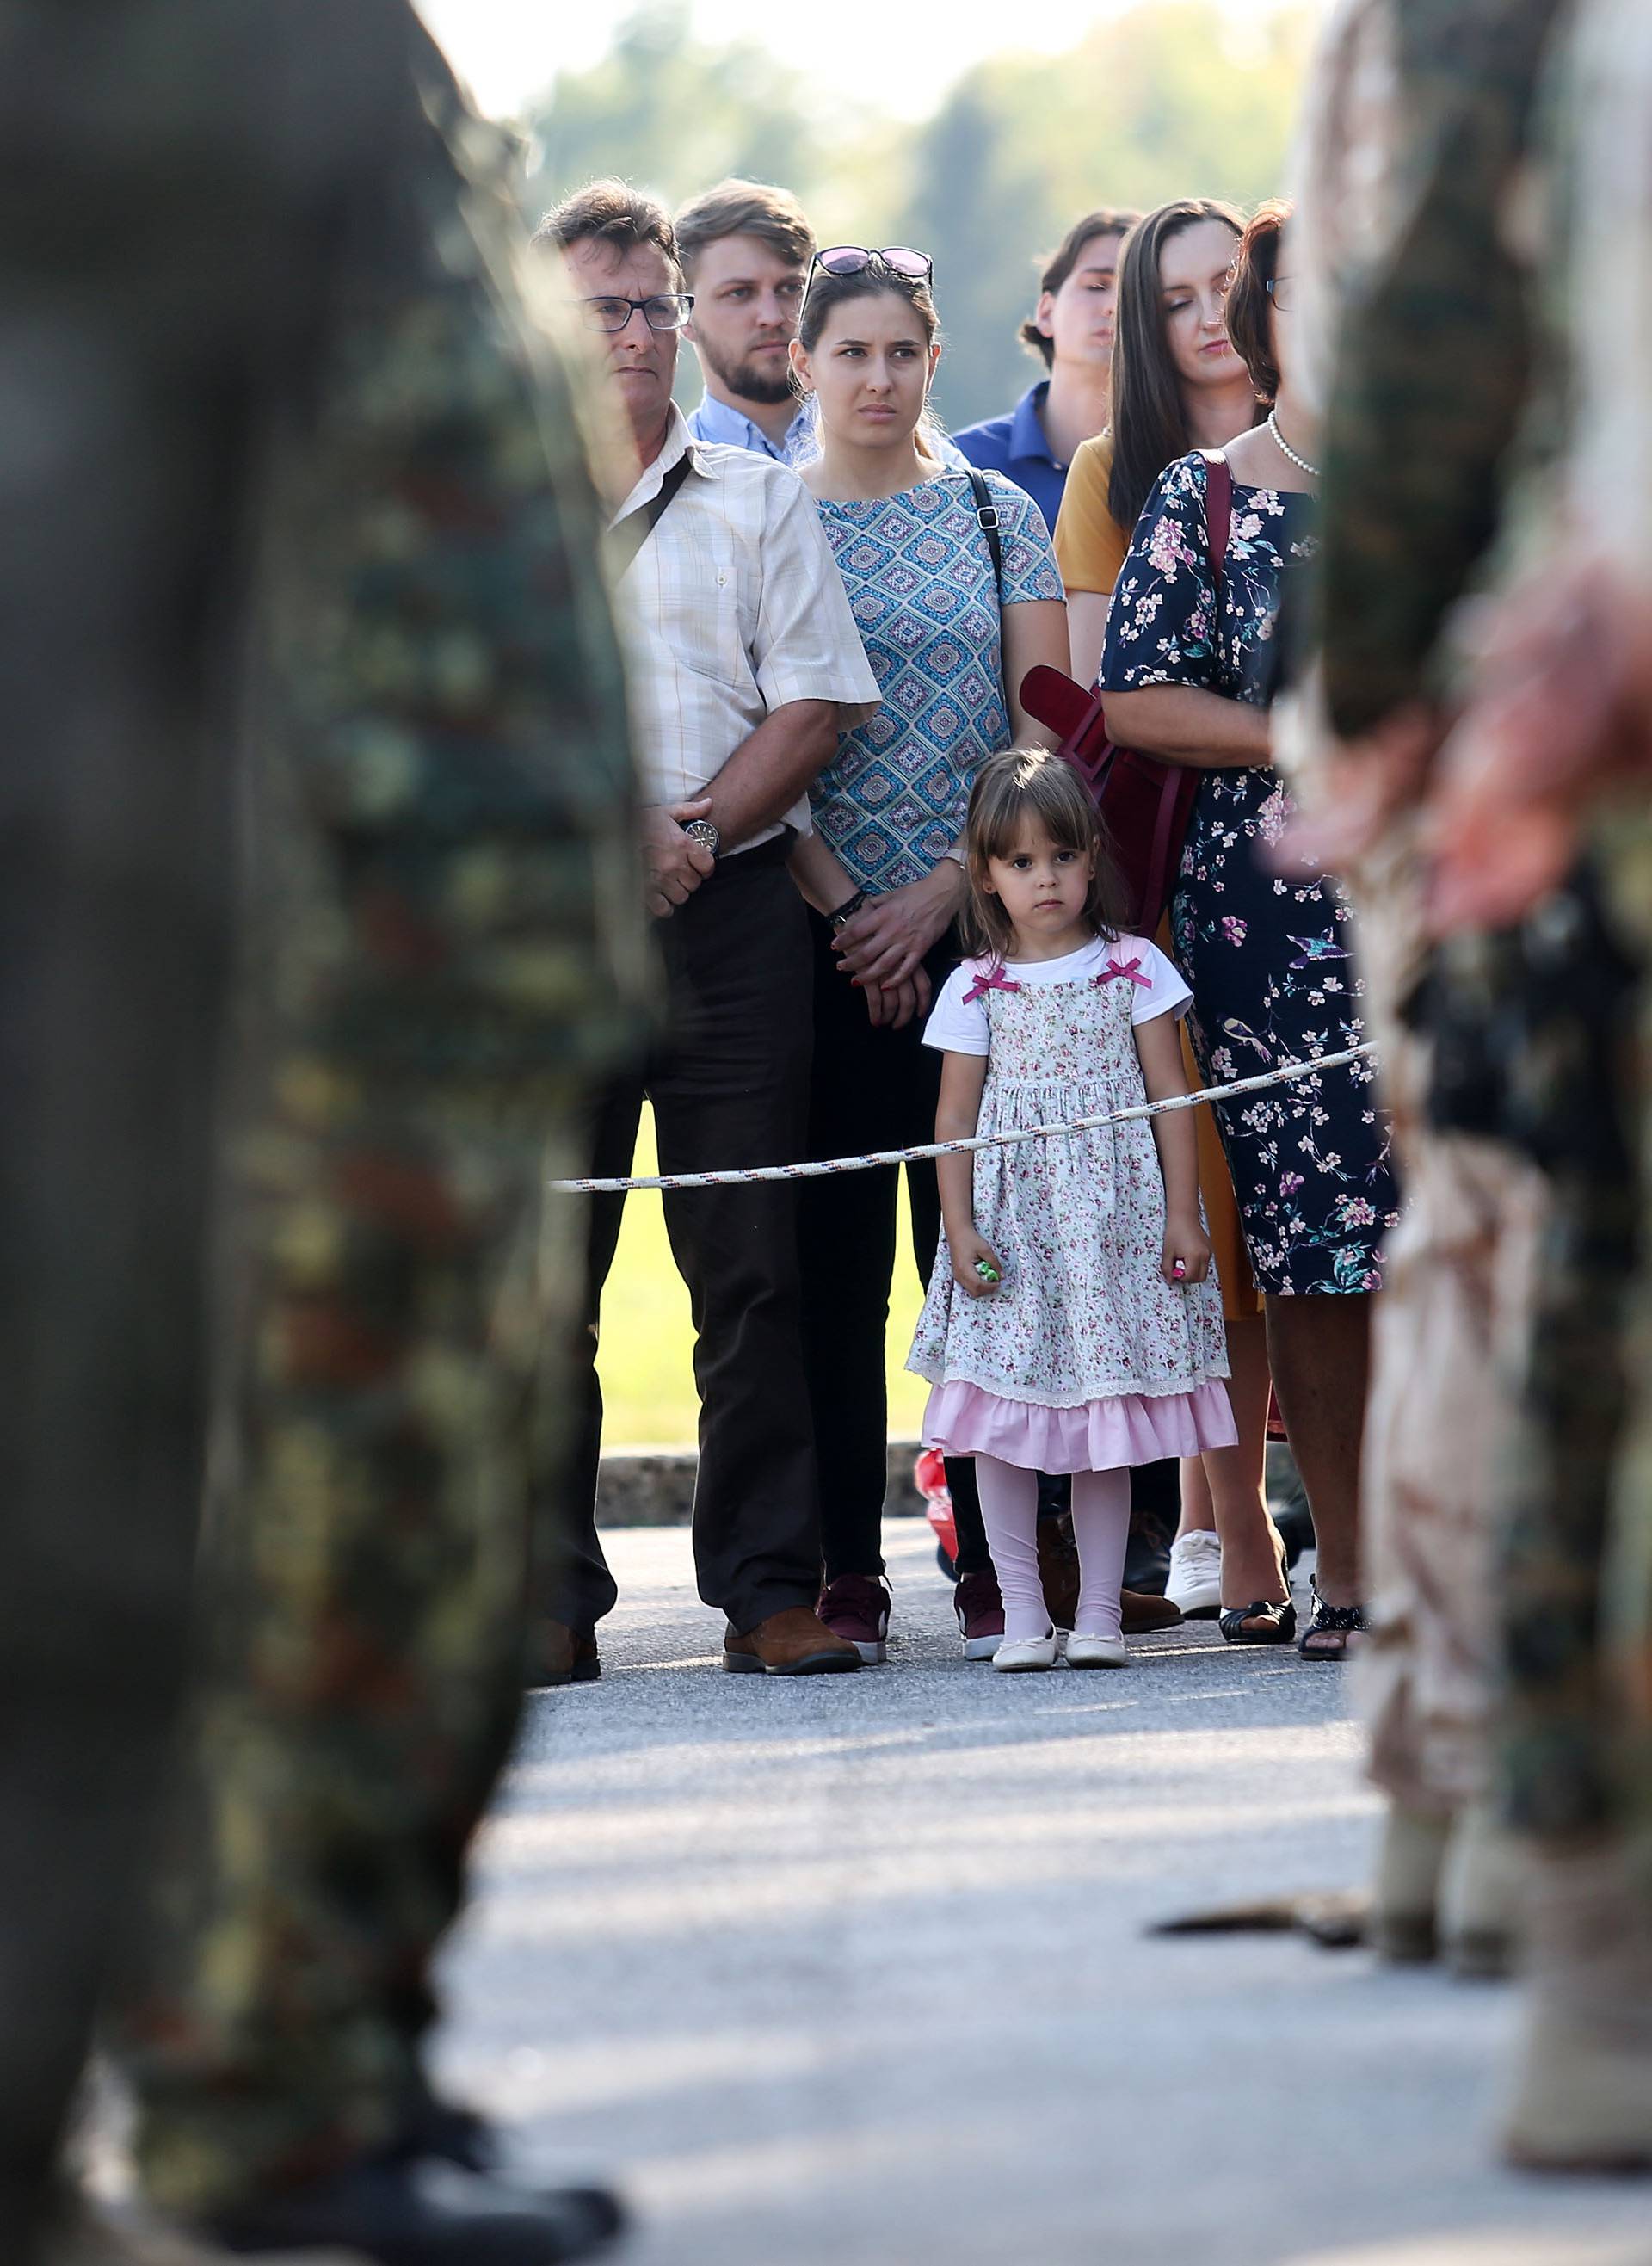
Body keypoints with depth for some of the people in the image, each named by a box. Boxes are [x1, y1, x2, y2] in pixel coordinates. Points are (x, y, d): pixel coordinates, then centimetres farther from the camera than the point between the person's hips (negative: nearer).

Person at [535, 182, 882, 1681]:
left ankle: (769, 1587, 2)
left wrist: (699, 828, -11)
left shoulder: (758, 502, 11)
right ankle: (549, 1598, 4)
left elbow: (813, 708, 5)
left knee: (752, 1267, -2)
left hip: (733, 918, 0)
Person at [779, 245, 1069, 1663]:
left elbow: (1045, 729, 4)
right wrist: (839, 906, -8)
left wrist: (944, 888, -7)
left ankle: (995, 1562, 2)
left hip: (977, 922, 0)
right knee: (836, 1249, -1)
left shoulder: (998, 518, 9)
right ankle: (848, 1572, 2)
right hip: (823, 940, 0)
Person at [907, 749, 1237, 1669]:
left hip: (1115, 1212, -1)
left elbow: (1172, 1099, 3)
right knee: (1003, 1423, -3)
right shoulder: (976, 987, 4)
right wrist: (960, 1227, -4)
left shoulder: (1134, 968, 3)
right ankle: (1023, 1613, 3)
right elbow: (955, 1117, 5)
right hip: (1010, 1218, 1)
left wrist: (1183, 1214, -3)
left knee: (1108, 1419, 1)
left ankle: (1100, 1611, 6)